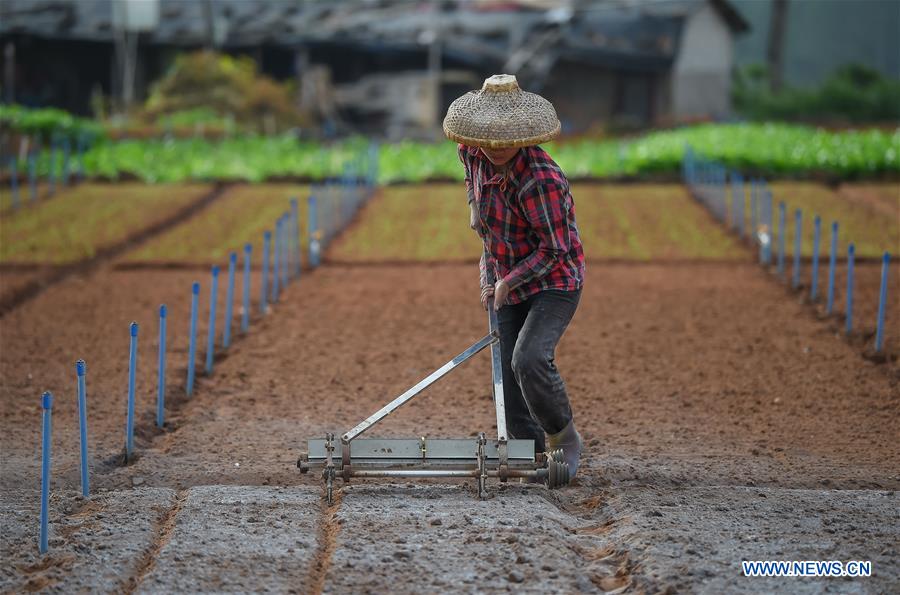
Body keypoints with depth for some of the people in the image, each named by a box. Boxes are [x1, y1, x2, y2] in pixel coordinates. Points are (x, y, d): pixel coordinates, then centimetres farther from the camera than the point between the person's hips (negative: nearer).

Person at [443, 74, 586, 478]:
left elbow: (554, 249, -23)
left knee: (530, 359, -24)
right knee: (510, 371, 4)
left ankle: (564, 438, -1)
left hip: (554, 282, -7)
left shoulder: (541, 179, -30)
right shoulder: (472, 153, -6)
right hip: (504, 281, 8)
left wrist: (509, 281, -15)